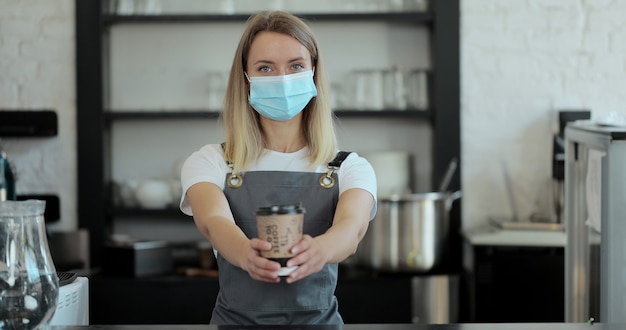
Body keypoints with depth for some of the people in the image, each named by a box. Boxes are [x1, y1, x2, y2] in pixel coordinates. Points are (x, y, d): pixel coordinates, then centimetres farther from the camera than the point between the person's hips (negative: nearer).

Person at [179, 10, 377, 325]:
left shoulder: (350, 168, 5)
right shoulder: (209, 163, 4)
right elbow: (213, 221, -15)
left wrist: (320, 250, -37)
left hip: (318, 318, 0)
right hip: (238, 317, 0)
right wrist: (247, 255, -37)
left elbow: (353, 225, -15)